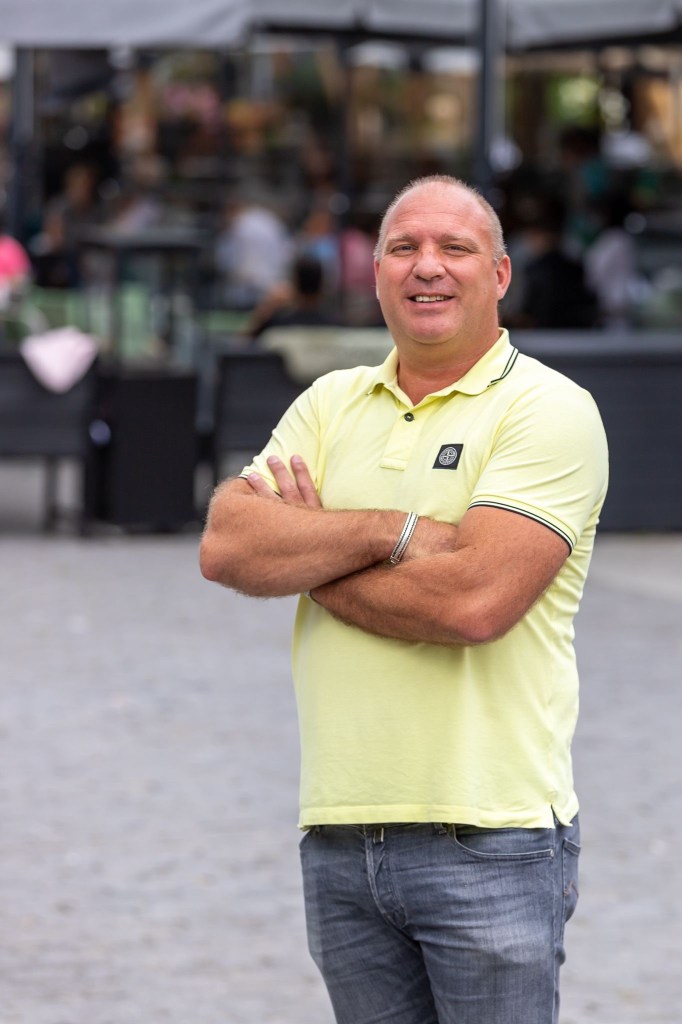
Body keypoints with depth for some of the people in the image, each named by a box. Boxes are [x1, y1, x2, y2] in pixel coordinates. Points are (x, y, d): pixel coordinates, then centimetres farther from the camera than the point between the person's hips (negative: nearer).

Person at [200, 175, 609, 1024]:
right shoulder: (331, 403, 13)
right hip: (339, 836, 5)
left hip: (489, 836, -5)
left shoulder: (547, 410, -5)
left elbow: (474, 600, -19)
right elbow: (225, 546, -2)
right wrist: (394, 530, -13)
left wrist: (306, 548, -5)